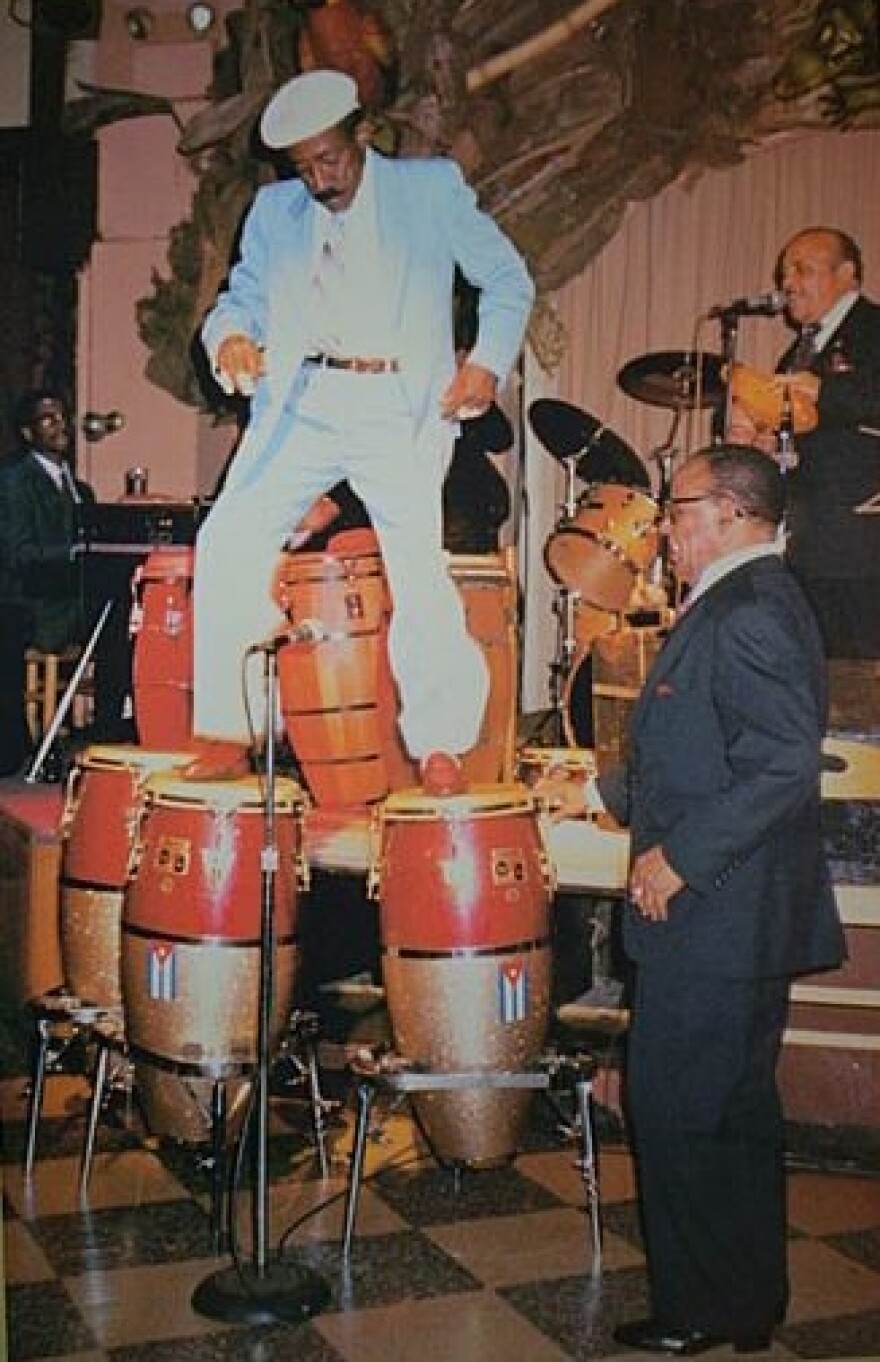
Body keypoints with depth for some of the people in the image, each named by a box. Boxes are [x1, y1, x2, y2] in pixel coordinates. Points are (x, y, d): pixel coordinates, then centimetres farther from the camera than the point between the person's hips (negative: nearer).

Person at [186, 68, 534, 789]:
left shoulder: (432, 188, 9)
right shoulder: (274, 209, 18)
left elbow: (509, 280, 10)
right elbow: (244, 295, 13)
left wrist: (487, 362, -6)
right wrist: (231, 333, -11)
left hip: (399, 410, -3)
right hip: (301, 406, 3)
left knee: (419, 563, -16)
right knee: (229, 538, -12)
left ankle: (441, 745, -4)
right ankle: (226, 734, -5)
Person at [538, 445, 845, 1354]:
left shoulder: (749, 613, -18)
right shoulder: (742, 604, 15)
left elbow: (784, 763, -26)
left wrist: (678, 856, -22)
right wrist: (598, 794, 23)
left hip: (714, 920, -11)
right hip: (743, 921, 11)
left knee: (673, 1111, 0)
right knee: (737, 1111, 17)